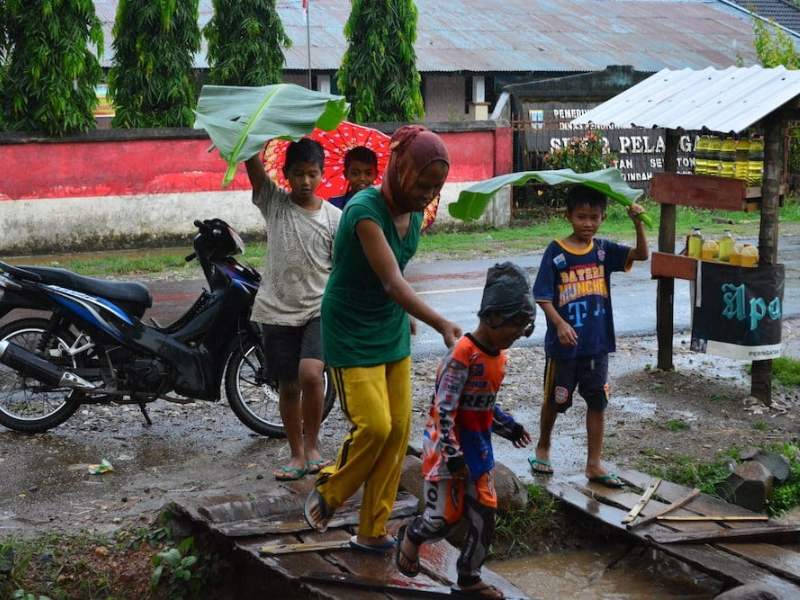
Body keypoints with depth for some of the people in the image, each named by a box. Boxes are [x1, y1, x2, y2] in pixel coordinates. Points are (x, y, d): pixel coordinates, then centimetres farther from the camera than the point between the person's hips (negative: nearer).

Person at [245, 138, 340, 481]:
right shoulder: (273, 203, 1)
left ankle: (312, 445, -3)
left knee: (310, 374, -22)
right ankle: (297, 454, 24)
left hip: (319, 310, -1)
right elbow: (252, 161, -13)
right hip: (277, 311, 1)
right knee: (288, 386, 8)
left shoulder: (334, 217, 0)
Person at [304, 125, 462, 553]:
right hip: (352, 335, -7)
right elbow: (391, 282, -34)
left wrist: (406, 318, 11)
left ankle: (372, 531, 16)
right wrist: (442, 324, -43)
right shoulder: (365, 210, -24)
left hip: (393, 332, 8)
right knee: (374, 426, -14)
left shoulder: (413, 214, 1)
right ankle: (326, 494, 15)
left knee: (399, 429, 4)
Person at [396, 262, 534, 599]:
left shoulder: (498, 356, 5)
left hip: (478, 445, 8)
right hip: (449, 443, -8)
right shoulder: (463, 355, -23)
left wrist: (506, 426, 11)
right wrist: (453, 453, -23)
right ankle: (411, 537, 31)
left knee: (484, 513, 8)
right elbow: (444, 409, -23)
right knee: (446, 516, -1)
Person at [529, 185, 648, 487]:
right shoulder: (556, 252, -9)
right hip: (563, 344, -3)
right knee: (555, 399, 13)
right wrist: (560, 324, -25)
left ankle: (594, 464, 14)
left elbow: (641, 254, -6)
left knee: (597, 402, 6)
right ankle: (542, 449, 34)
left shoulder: (603, 249, 2)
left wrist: (638, 222, -20)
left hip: (597, 343, 3)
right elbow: (543, 296, -11)